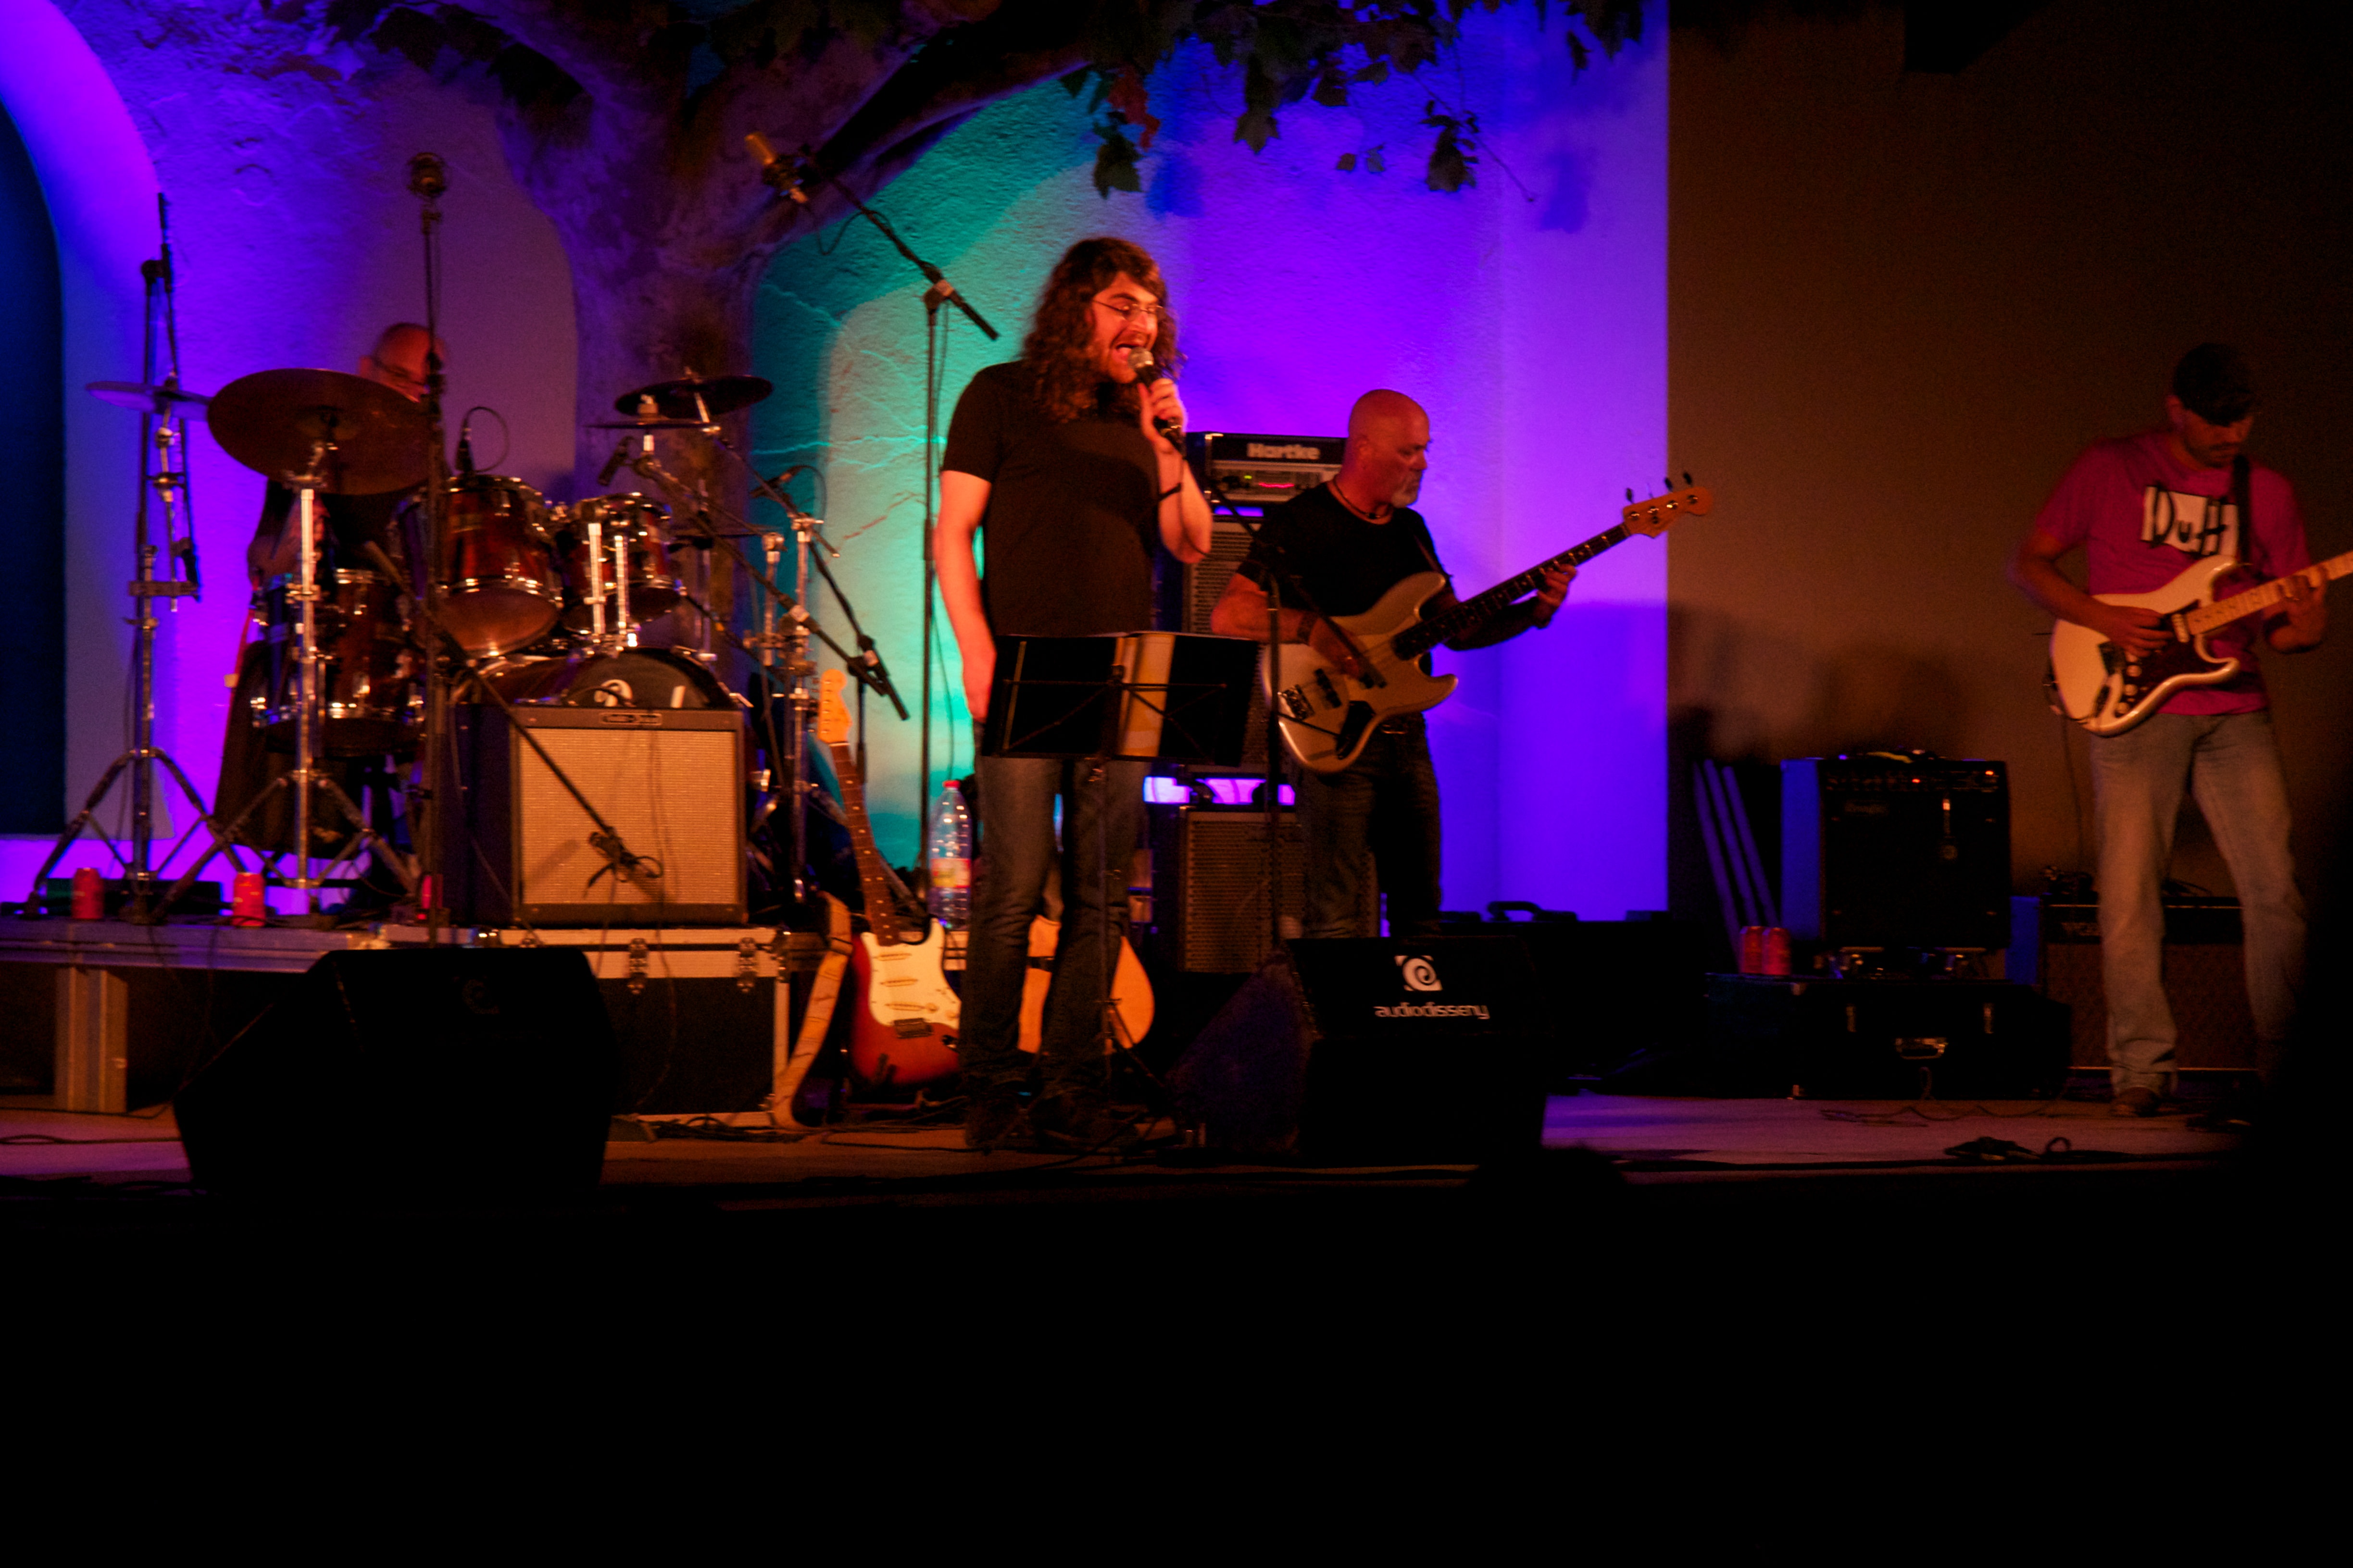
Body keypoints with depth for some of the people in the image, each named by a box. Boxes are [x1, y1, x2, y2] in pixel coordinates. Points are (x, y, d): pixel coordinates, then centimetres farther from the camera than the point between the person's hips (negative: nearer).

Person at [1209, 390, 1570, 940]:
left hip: (1407, 736, 7)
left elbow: (1454, 628, 19)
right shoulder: (1302, 523, -6)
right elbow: (1227, 616, -13)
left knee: (1419, 911, 9)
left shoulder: (1410, 530, 17)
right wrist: (1311, 628, -25)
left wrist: (1533, 612, 5)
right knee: (1338, 922, -12)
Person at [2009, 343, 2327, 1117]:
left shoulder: (2266, 492, 12)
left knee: (2274, 887, -4)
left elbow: (2291, 610, 15)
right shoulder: (2109, 470, 3)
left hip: (2235, 711, 3)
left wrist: (2302, 629, -10)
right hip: (2135, 705, -3)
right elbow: (2028, 564, 6)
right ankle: (2141, 1069, 1)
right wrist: (2103, 620, -9)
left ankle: (2287, 1062, 4)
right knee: (2130, 895, -6)